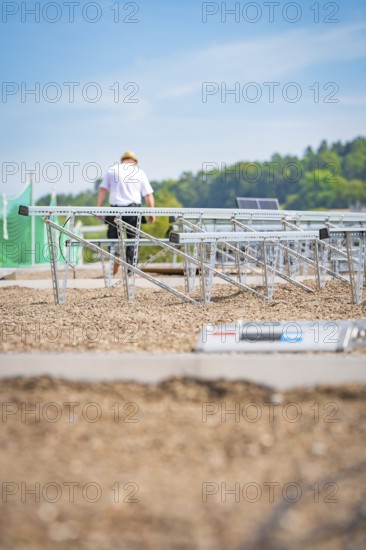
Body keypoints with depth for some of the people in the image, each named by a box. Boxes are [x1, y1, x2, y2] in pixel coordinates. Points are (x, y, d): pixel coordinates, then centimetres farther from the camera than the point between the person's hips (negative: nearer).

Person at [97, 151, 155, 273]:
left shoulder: (112, 170, 11)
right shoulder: (139, 173, 10)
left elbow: (102, 189, 3)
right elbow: (148, 195, 3)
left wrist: (99, 208, 3)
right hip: (133, 208, 0)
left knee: (112, 236, 10)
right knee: (132, 238, 6)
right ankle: (129, 266, 2)